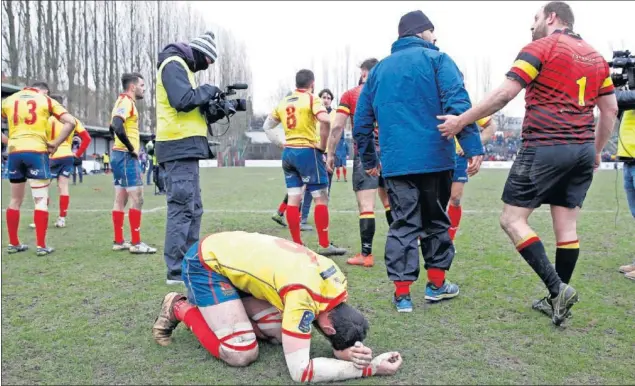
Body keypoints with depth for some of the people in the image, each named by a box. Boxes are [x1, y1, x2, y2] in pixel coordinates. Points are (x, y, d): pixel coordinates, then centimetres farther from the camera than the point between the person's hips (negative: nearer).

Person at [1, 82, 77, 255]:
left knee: (15, 199, 14)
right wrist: (55, 144, -2)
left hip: (14, 152, 4)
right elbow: (70, 122, -6)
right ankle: (41, 246, -3)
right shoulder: (46, 100, 6)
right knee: (41, 200, 0)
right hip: (36, 151, -4)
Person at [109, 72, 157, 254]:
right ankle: (136, 243, -6)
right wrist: (131, 149, -18)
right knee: (137, 199, -8)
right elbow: (117, 127, -28)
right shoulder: (127, 101, -12)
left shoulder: (125, 101, 17)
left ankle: (118, 241, 15)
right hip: (126, 156, -10)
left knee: (120, 199, 10)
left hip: (121, 155, 10)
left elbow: (114, 127, 24)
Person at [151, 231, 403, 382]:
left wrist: (347, 351, -21)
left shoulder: (336, 281, -9)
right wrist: (369, 368, -28)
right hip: (205, 262, -8)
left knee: (280, 334, 0)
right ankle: (180, 309, 6)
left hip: (234, 256, 8)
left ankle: (204, 308, 18)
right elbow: (299, 370, -31)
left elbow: (337, 336, 4)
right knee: (242, 354, -15)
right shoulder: (302, 296, -33)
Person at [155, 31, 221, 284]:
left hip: (185, 149, 11)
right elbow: (183, 100, -22)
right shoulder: (173, 64, -7)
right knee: (182, 208, -10)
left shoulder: (182, 67, 24)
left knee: (193, 208, 14)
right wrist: (208, 91, -7)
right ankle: (176, 270, -5)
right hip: (180, 147, -11)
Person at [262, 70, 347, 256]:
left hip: (288, 152, 6)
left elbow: (266, 126, 18)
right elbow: (325, 120, -23)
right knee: (321, 198, 1)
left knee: (293, 198, 6)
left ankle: (297, 244, 10)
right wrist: (322, 145, -13)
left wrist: (280, 144, 13)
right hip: (308, 151, -6)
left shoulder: (283, 102, 13)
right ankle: (324, 245, 1)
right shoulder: (312, 99, -5)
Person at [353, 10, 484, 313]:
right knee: (436, 220, 14)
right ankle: (436, 284, 24)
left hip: (395, 162, 3)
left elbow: (361, 119, 16)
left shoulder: (378, 69, 15)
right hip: (434, 158, -2)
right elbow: (458, 105, -13)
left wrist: (368, 159, 24)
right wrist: (474, 147, -14)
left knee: (403, 225, 6)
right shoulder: (436, 59, 1)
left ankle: (402, 293, 4)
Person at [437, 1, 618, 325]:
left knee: (512, 220, -3)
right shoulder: (596, 56, 17)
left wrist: (461, 120, -10)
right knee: (566, 227, 9)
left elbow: (504, 94, -14)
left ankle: (557, 288, -10)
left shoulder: (541, 48, -4)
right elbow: (611, 109, 18)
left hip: (545, 148, -8)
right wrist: (597, 150, 27)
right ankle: (557, 298, 15)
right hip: (583, 151, 8)